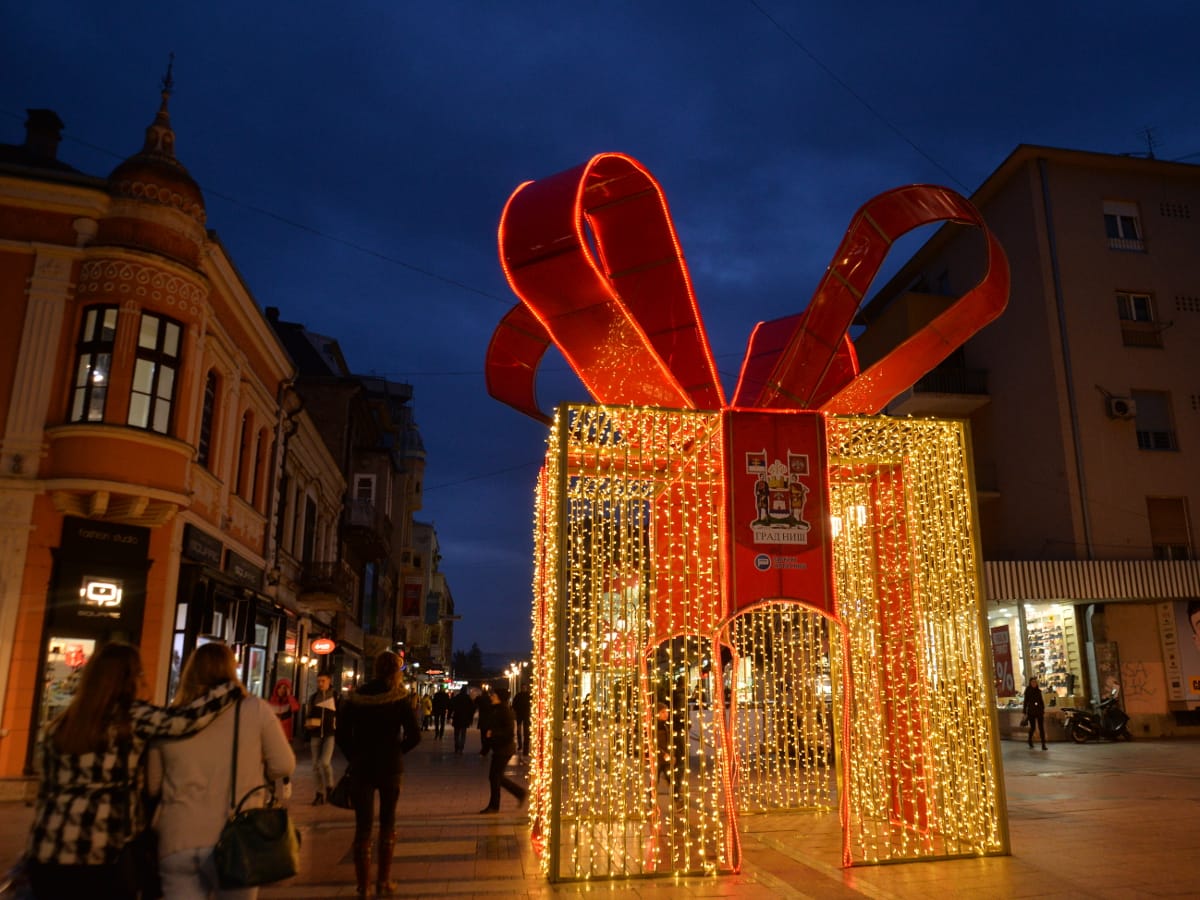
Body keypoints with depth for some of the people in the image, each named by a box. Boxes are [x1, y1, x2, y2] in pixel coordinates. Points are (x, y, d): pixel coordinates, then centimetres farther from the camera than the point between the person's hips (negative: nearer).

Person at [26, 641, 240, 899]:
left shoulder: (57, 727, 11)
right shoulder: (132, 718, -7)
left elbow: (45, 790, 15)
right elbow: (186, 718, -19)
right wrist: (232, 688, -5)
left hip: (49, 856, 5)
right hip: (107, 858, -5)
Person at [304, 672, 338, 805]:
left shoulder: (336, 697, 1)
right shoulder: (313, 697, 10)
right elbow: (307, 716, 15)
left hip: (330, 734, -4)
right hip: (316, 735, 4)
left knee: (325, 762, -17)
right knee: (316, 764, 5)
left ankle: (329, 787, 5)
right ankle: (320, 793, 16)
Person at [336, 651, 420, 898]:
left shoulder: (355, 697, -1)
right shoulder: (400, 697, -8)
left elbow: (342, 735, -2)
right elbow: (414, 736, -11)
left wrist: (355, 757, 10)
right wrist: (396, 751, 6)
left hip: (361, 766, 1)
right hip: (390, 767, -1)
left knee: (363, 825, 7)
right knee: (387, 822, 15)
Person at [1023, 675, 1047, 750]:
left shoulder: (1038, 690, 7)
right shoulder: (1027, 691, -1)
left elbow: (1041, 701, 13)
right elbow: (1025, 702, 0)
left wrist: (1043, 711, 8)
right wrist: (1025, 713, -2)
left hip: (1039, 711, 2)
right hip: (1031, 711, -2)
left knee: (1041, 727, -5)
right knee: (1032, 727, 4)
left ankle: (1043, 744, -6)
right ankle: (1030, 740, 29)